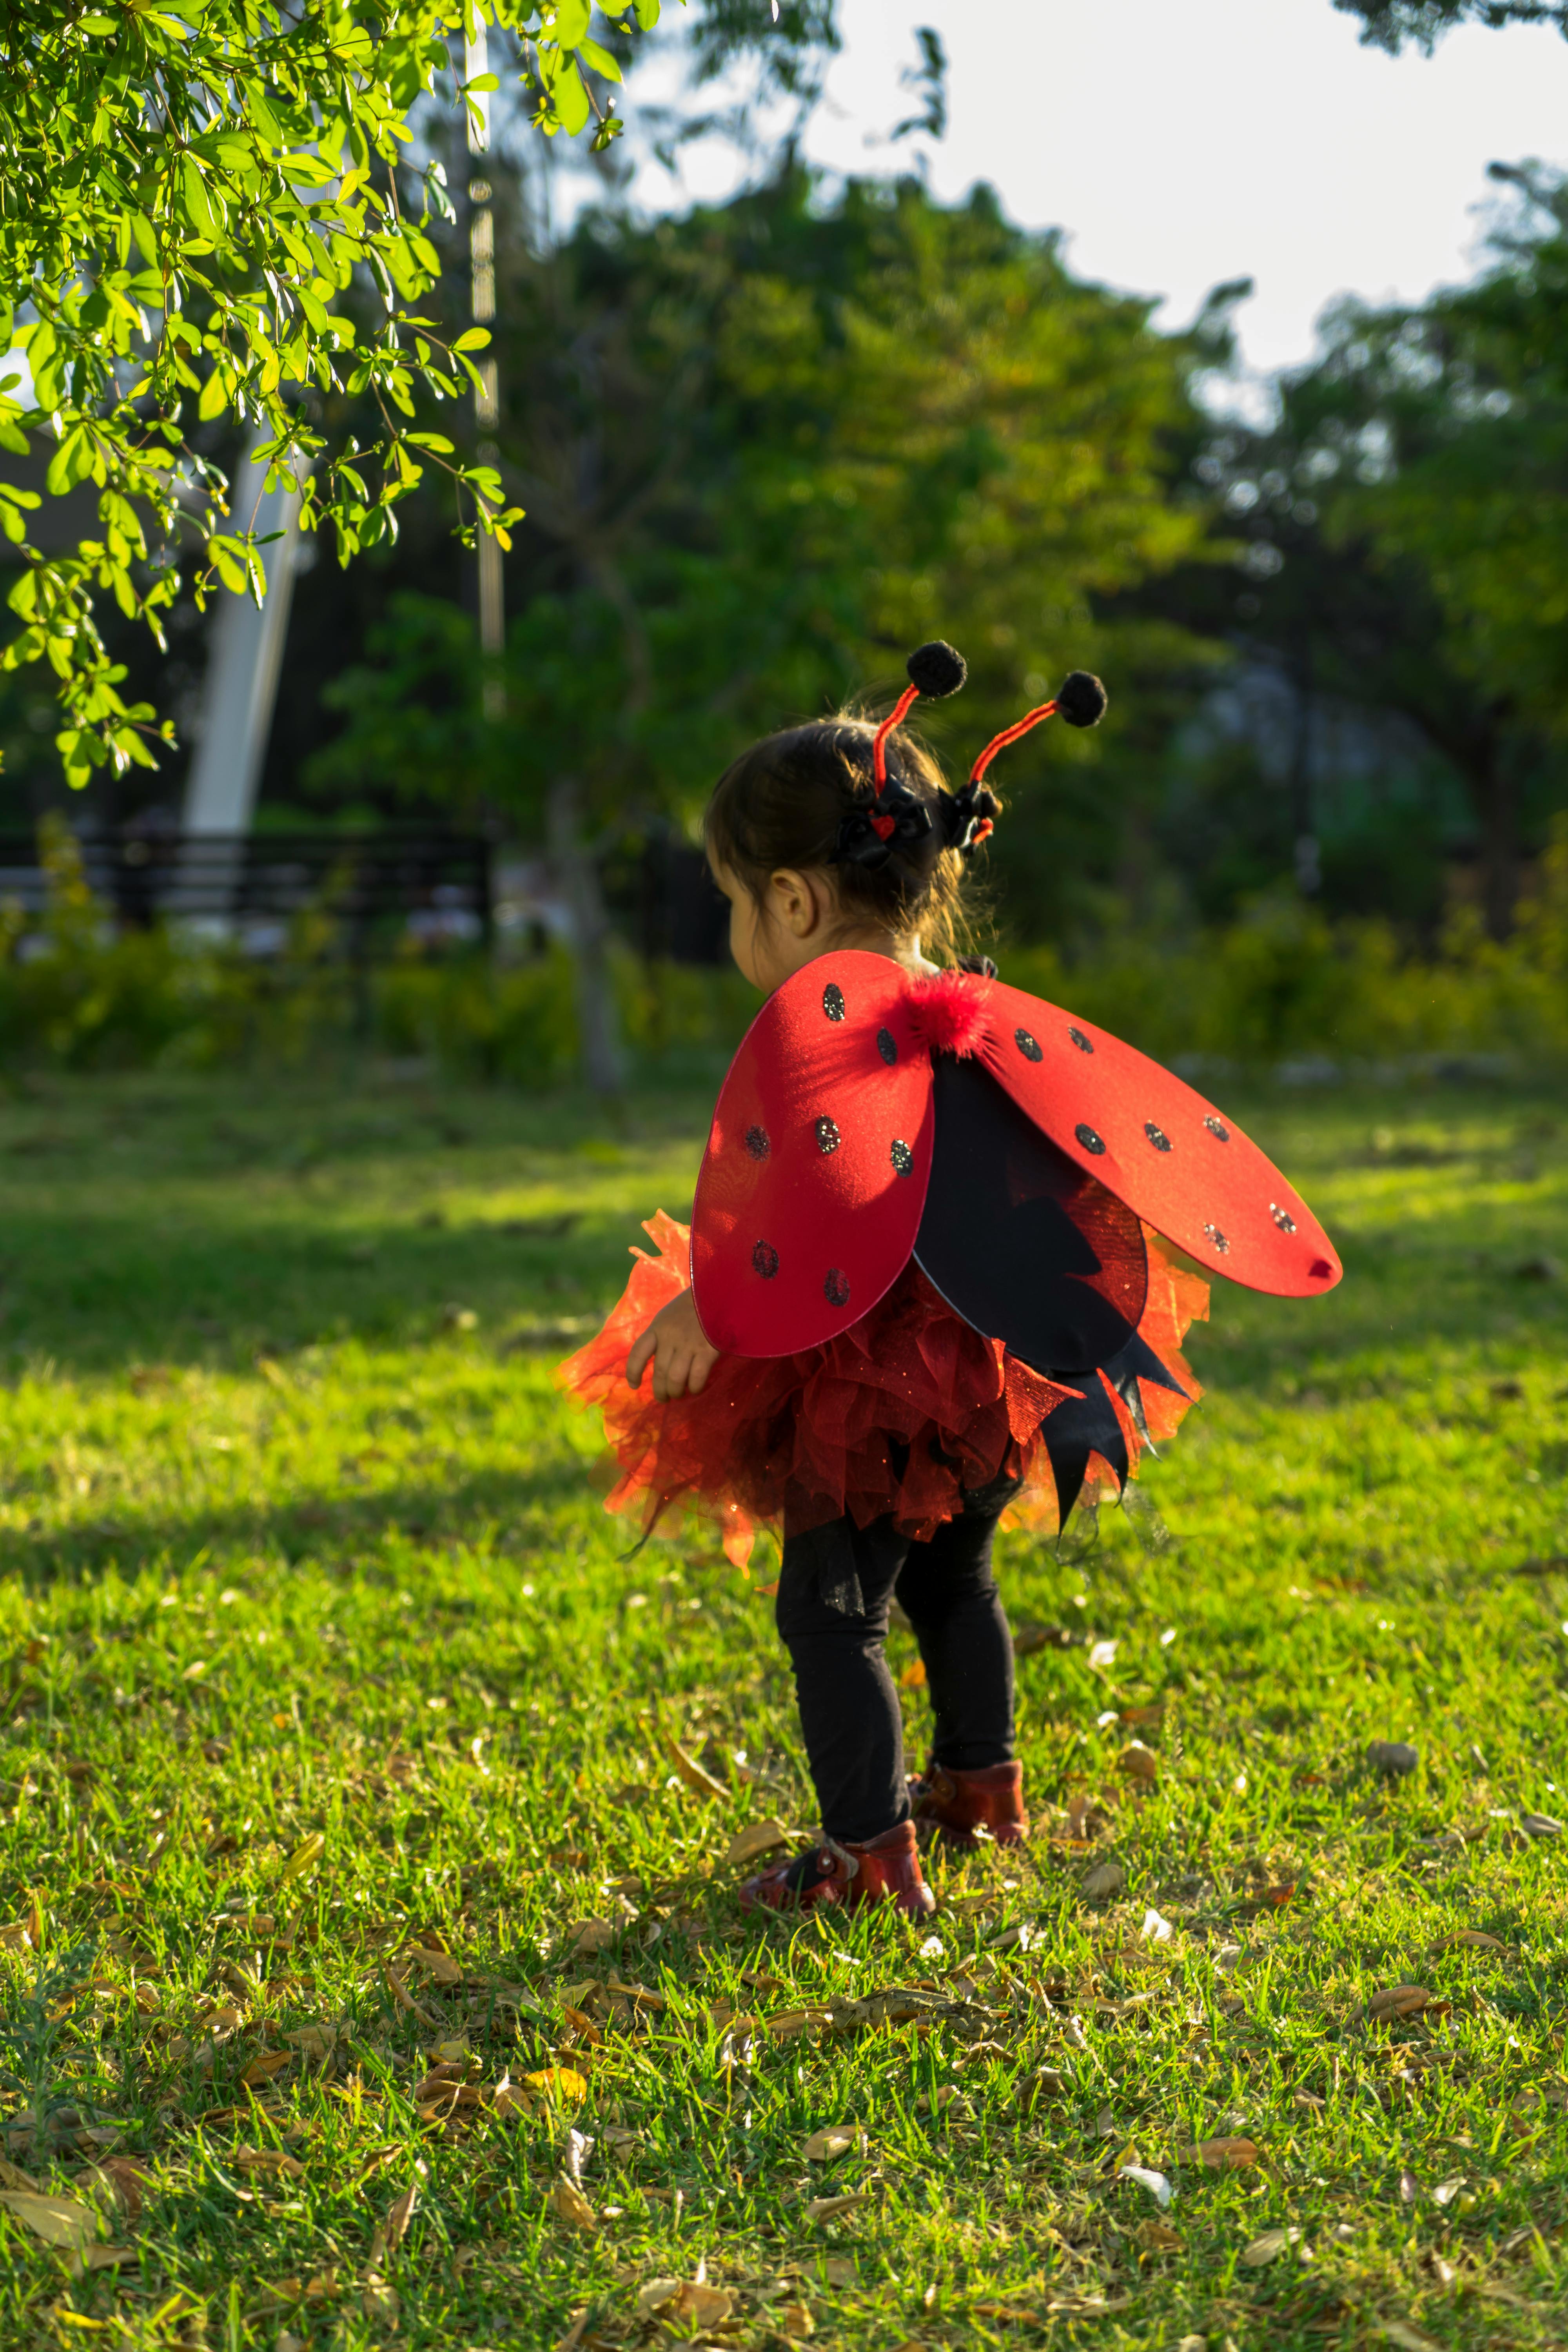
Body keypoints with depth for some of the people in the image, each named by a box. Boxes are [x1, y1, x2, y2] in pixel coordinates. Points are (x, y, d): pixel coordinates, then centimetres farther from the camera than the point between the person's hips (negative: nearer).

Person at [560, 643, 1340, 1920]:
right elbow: (1113, 1124, 14)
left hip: (866, 1384, -9)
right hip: (991, 1371, 9)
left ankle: (874, 1854, -1)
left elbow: (786, 1182, -28)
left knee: (831, 1611, -1)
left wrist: (710, 1307, -22)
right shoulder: (970, 1012, 9)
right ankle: (981, 1787, 43)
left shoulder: (819, 1014, -16)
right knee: (951, 1576, 27)